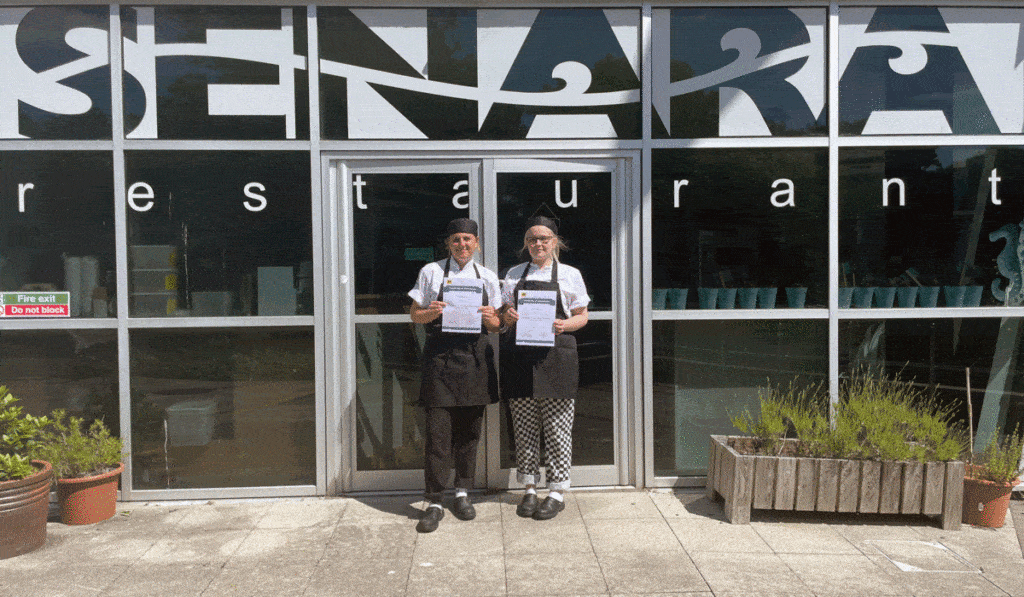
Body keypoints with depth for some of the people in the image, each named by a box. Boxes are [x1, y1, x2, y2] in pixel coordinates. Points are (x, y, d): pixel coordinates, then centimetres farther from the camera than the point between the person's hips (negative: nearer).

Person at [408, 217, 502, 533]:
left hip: (475, 356, 2)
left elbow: (496, 325, 14)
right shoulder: (431, 272, 6)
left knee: (469, 430, 9)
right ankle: (434, 503, 5)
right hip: (441, 356, -2)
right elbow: (415, 314, 8)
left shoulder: (487, 277, 12)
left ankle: (462, 494, 25)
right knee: (438, 431, -5)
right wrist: (431, 312, -13)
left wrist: (488, 317, -9)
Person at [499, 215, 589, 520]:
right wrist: (507, 317, -5)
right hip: (519, 355, 3)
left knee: (557, 427, 0)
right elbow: (503, 316, 18)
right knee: (524, 427, 6)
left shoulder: (569, 274, 8)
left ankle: (557, 492, 12)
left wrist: (565, 325, -13)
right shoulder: (514, 274, 15)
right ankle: (529, 489, 20)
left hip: (555, 355, -2)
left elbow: (582, 316, 8)